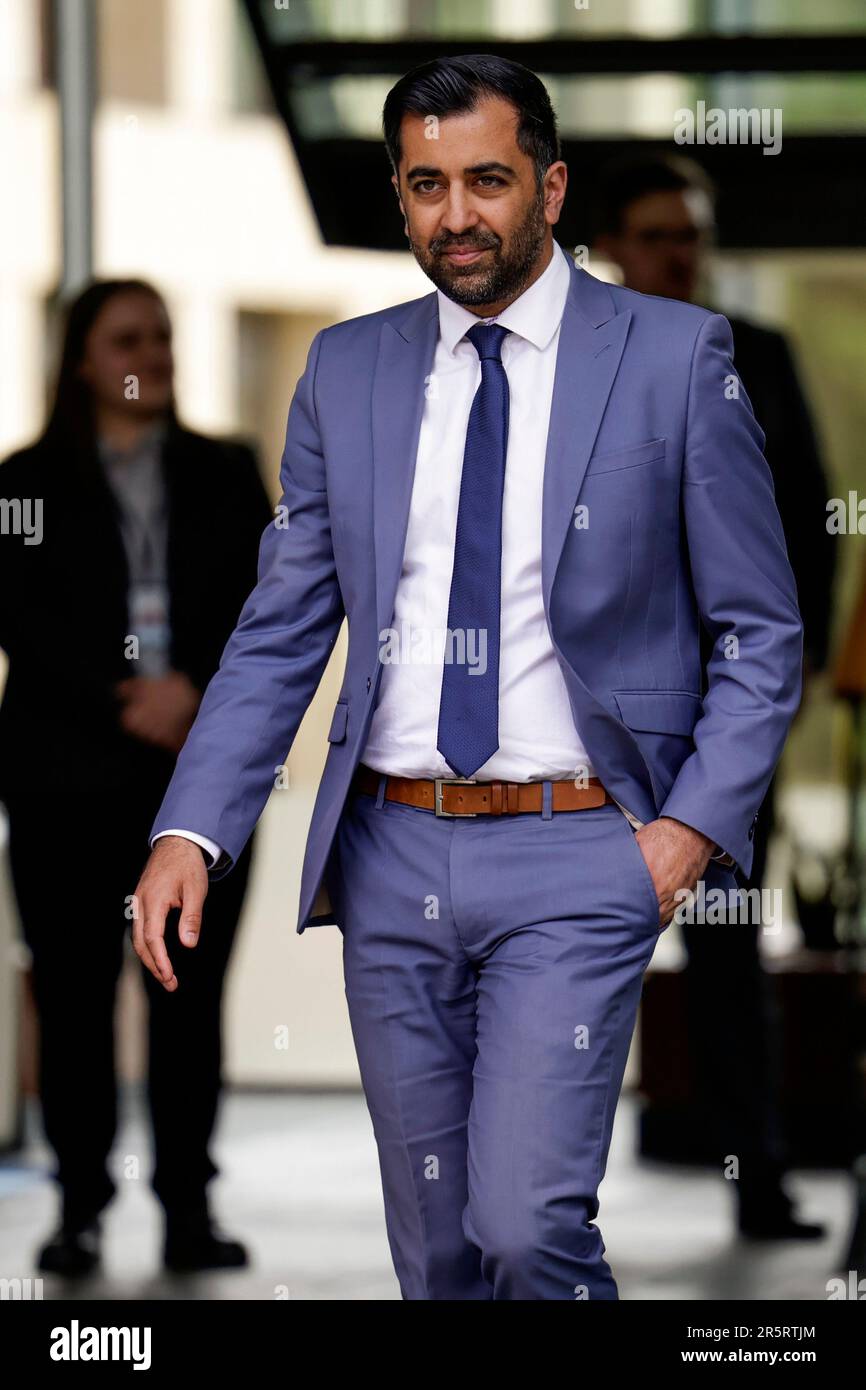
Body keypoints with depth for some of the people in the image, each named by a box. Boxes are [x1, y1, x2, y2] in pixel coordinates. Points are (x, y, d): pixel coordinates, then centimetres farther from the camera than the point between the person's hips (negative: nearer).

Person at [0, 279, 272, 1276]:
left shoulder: (225, 476, 14)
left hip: (205, 769, 2)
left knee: (192, 990, 0)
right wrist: (122, 706, -14)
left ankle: (188, 1204, 4)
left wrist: (195, 691, -12)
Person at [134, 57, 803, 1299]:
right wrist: (191, 830, -4)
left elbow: (762, 631, 1)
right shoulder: (346, 372, 8)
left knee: (526, 1218, -18)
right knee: (435, 1247, 11)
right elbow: (281, 633, 9)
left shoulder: (674, 357, -2)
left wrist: (698, 823, -12)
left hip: (575, 857, -4)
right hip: (393, 856, 4)